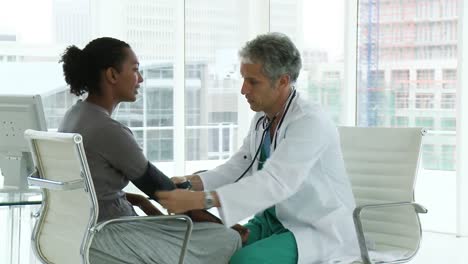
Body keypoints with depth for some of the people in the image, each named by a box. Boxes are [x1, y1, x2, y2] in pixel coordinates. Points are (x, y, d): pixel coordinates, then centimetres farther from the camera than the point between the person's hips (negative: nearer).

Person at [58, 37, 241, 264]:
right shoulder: (108, 130, -21)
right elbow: (155, 184, -12)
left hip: (84, 230, 10)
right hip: (104, 238, -10)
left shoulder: (76, 115, 7)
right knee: (226, 242, -8)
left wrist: (140, 200, 7)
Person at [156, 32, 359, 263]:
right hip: (273, 221, 8)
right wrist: (190, 182, -16)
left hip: (318, 232, -8)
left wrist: (197, 200, -41)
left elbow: (275, 183, -34)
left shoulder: (310, 122, -22)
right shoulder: (262, 118, 4)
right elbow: (237, 169, 4)